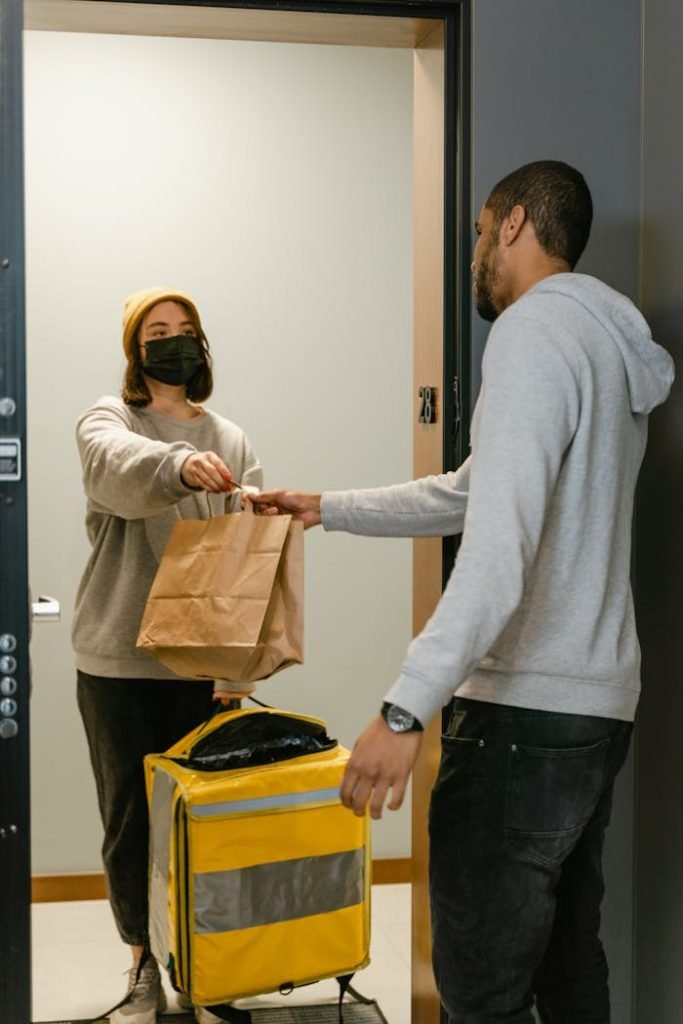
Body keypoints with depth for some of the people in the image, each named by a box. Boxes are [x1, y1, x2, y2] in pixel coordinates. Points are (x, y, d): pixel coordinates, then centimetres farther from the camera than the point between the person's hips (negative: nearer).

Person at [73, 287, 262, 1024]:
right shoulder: (107, 421, 1)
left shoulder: (231, 440, 11)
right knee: (130, 816, 5)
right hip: (120, 662, -2)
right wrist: (180, 465, -47)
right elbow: (120, 470, -25)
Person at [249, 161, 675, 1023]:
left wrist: (405, 709, -28)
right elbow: (469, 494, 27)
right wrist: (326, 508, 34)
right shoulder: (611, 344, 18)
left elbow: (500, 548, -25)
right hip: (600, 704, 10)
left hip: (526, 714, -10)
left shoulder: (536, 329, -13)